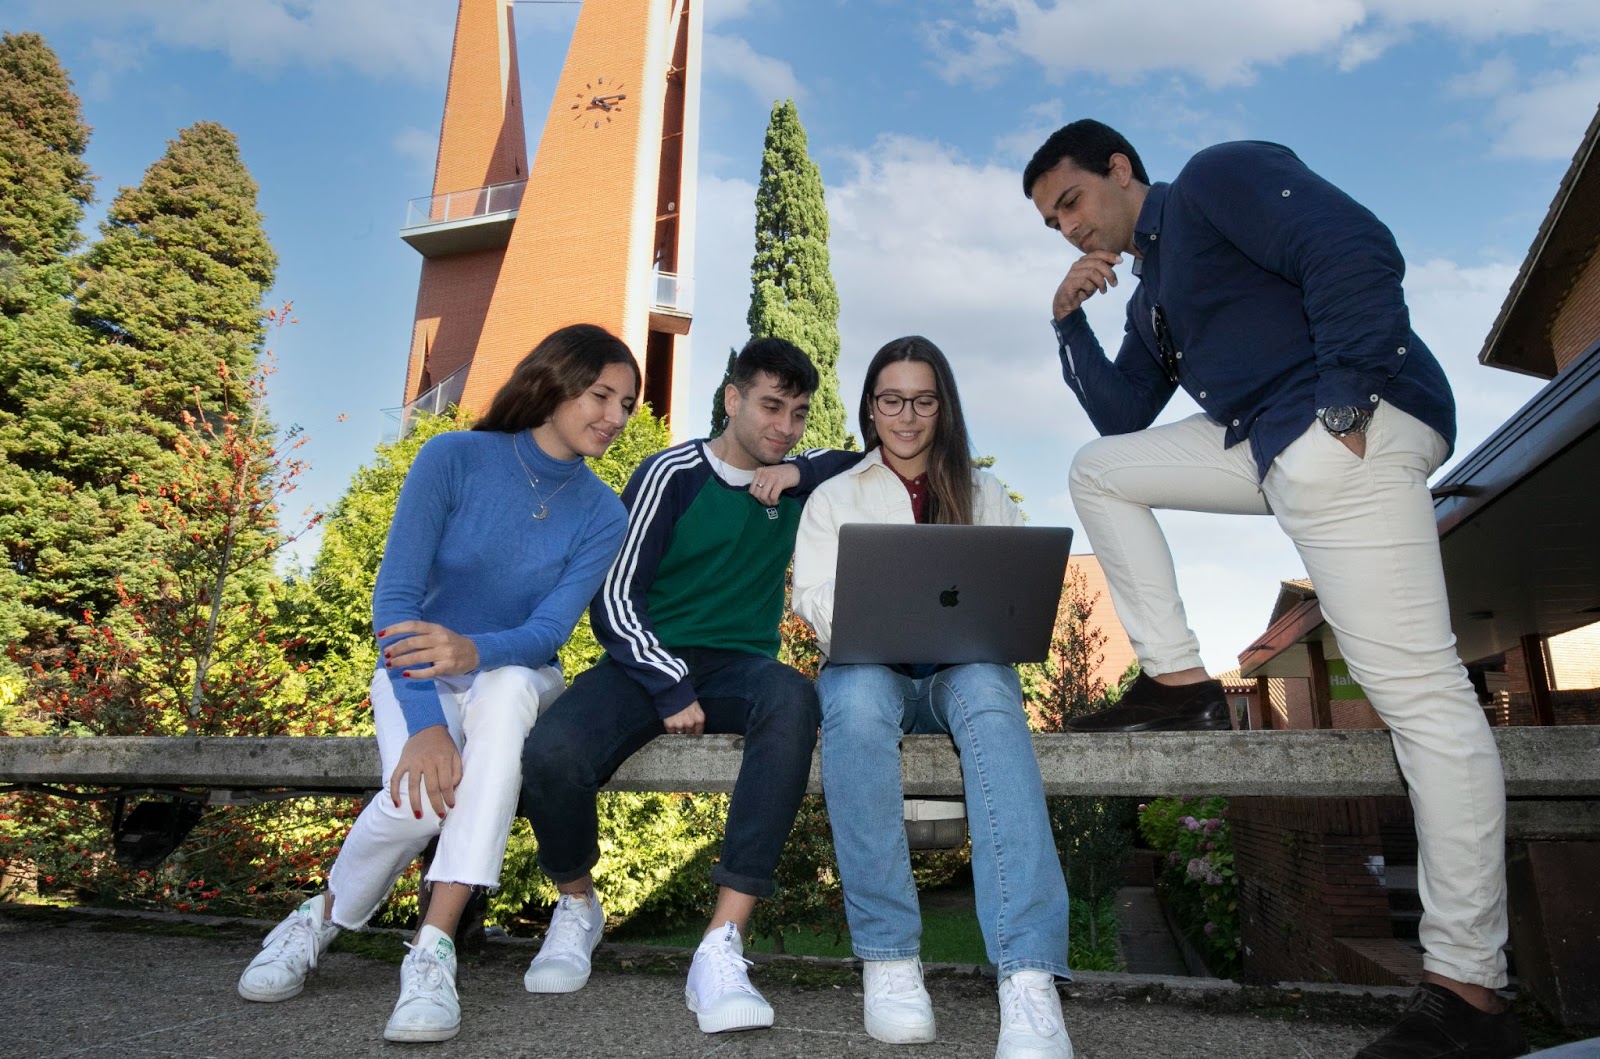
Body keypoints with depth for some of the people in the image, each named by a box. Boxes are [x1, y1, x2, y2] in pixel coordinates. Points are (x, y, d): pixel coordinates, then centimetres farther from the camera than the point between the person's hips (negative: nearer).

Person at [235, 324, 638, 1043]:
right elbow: (394, 597, -18)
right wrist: (424, 724, -31)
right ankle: (319, 921, 3)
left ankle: (433, 951, -35)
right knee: (417, 799, -31)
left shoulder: (601, 515, -5)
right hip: (417, 676, -1)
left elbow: (549, 631, -17)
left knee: (506, 688, -36)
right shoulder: (454, 458, -11)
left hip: (515, 680, 1)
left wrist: (474, 651, -40)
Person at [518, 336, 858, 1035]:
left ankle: (721, 946, -36)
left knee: (793, 699, -36)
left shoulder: (793, 485, 14)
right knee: (551, 753, -33)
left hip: (738, 665, 2)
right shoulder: (673, 474, 0)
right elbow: (614, 599, -4)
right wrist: (671, 686, -16)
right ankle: (576, 906, 3)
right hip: (651, 660, -2)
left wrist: (799, 471, 5)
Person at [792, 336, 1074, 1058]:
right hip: (869, 666, 0)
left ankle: (1029, 981, -46)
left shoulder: (984, 495, 19)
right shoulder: (835, 497, 17)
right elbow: (814, 598, 4)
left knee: (988, 692, -37)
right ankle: (887, 958, -31)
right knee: (856, 695, -38)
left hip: (963, 666, 1)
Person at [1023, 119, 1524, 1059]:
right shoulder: (1152, 288, 26)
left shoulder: (1219, 175, 2)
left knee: (1417, 688, -12)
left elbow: (1357, 251, -13)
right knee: (1100, 470, 14)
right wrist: (1071, 321, 16)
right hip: (1266, 444, 9)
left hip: (1347, 430, -9)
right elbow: (1121, 415, 23)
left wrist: (1347, 400, -18)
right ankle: (1180, 683, 6)